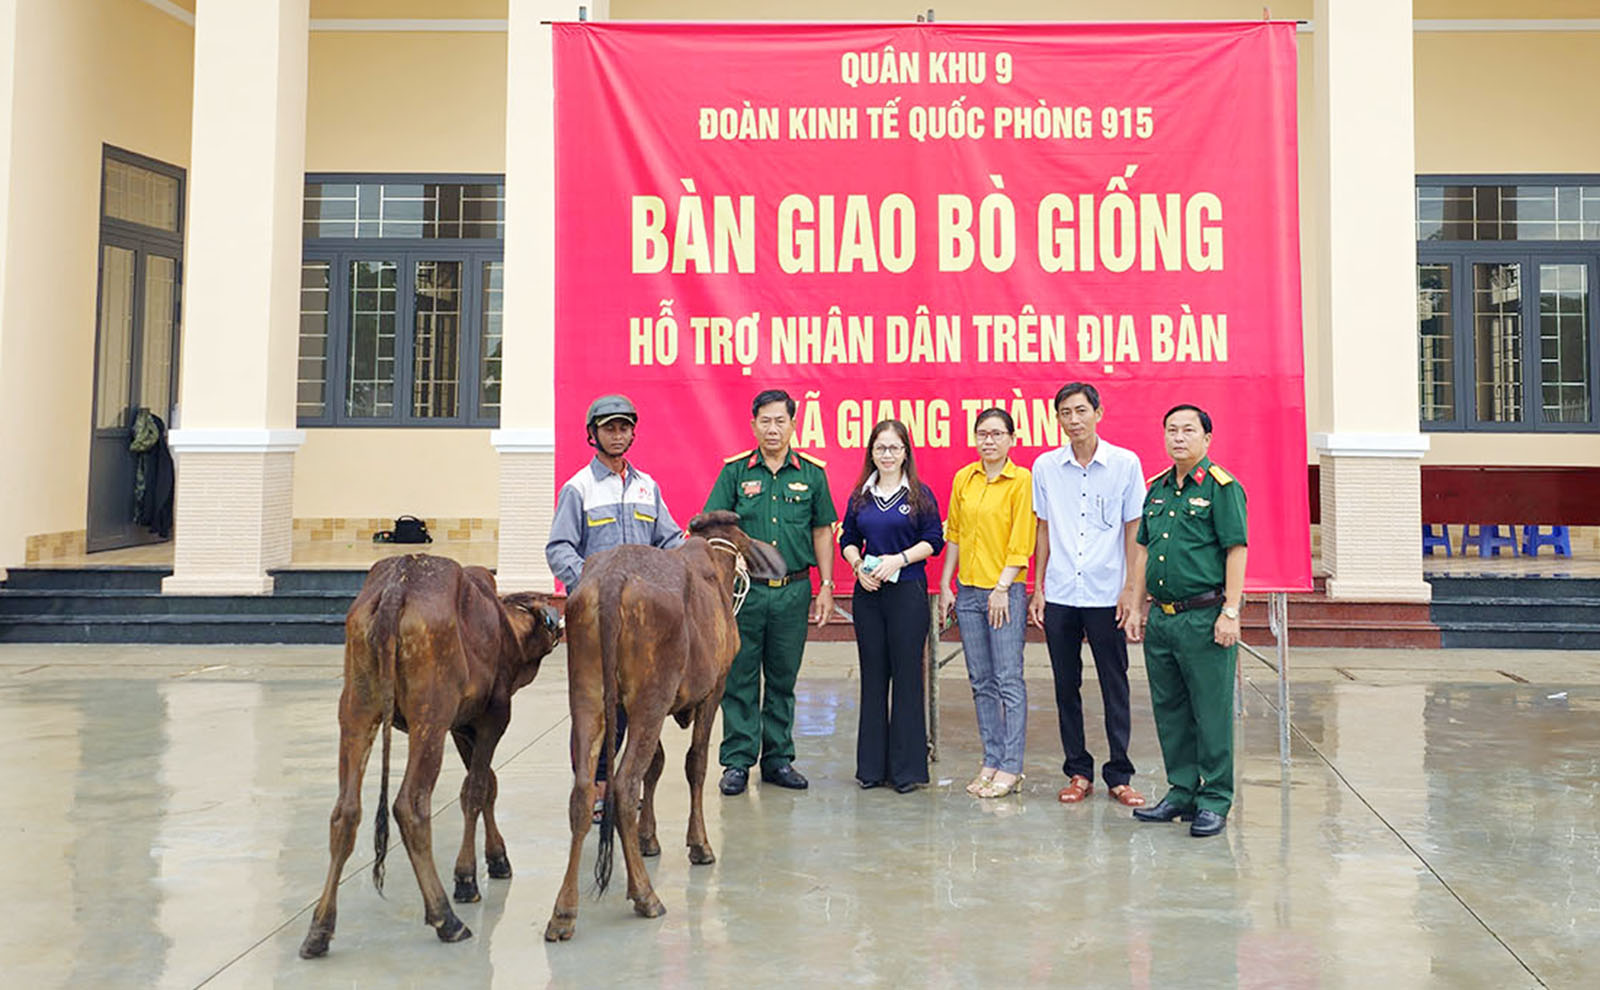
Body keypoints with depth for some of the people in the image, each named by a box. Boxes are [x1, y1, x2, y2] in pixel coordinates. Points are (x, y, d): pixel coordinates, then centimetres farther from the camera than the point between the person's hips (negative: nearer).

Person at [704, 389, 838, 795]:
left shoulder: (812, 472, 5)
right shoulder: (735, 471, 1)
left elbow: (822, 531, 10)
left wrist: (826, 586, 6)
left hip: (793, 591, 1)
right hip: (744, 588, -1)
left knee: (783, 678, 10)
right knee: (739, 677, 2)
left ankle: (778, 758, 20)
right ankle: (737, 761, 11)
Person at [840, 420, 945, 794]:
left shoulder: (920, 495, 1)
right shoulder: (860, 496, 11)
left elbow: (934, 540, -2)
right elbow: (847, 540, 15)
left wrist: (899, 559, -14)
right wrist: (858, 566, -4)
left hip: (907, 591, -3)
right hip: (867, 593, 4)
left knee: (906, 675, -2)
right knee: (872, 676, 7)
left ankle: (907, 767, 6)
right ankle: (872, 765, 15)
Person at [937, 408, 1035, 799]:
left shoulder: (1022, 480, -6)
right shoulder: (963, 479, 9)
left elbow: (1021, 541, -9)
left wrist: (1002, 587, -13)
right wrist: (945, 585, 9)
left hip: (1006, 590, -5)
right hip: (968, 590, 5)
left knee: (1009, 680, -3)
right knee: (981, 681, 10)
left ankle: (1011, 767, 3)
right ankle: (991, 760, 18)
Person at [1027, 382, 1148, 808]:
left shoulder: (1125, 464, -1)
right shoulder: (1045, 466, 5)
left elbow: (1133, 529, 2)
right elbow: (1044, 531, 11)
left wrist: (1130, 589, -5)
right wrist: (1038, 589, 8)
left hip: (1106, 595, -2)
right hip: (1059, 596, 2)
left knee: (1115, 687, 3)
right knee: (1066, 686, 8)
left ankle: (1119, 776, 13)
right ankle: (1078, 772, 19)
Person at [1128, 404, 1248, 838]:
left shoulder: (1222, 487, -6)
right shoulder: (1158, 488, 15)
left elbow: (1236, 552, -10)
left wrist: (1230, 613, -16)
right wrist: (1137, 608, 15)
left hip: (1205, 618, -7)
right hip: (1161, 618, 7)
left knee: (1212, 712, -1)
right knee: (1169, 710, 12)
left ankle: (1214, 802, 8)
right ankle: (1181, 793, 23)